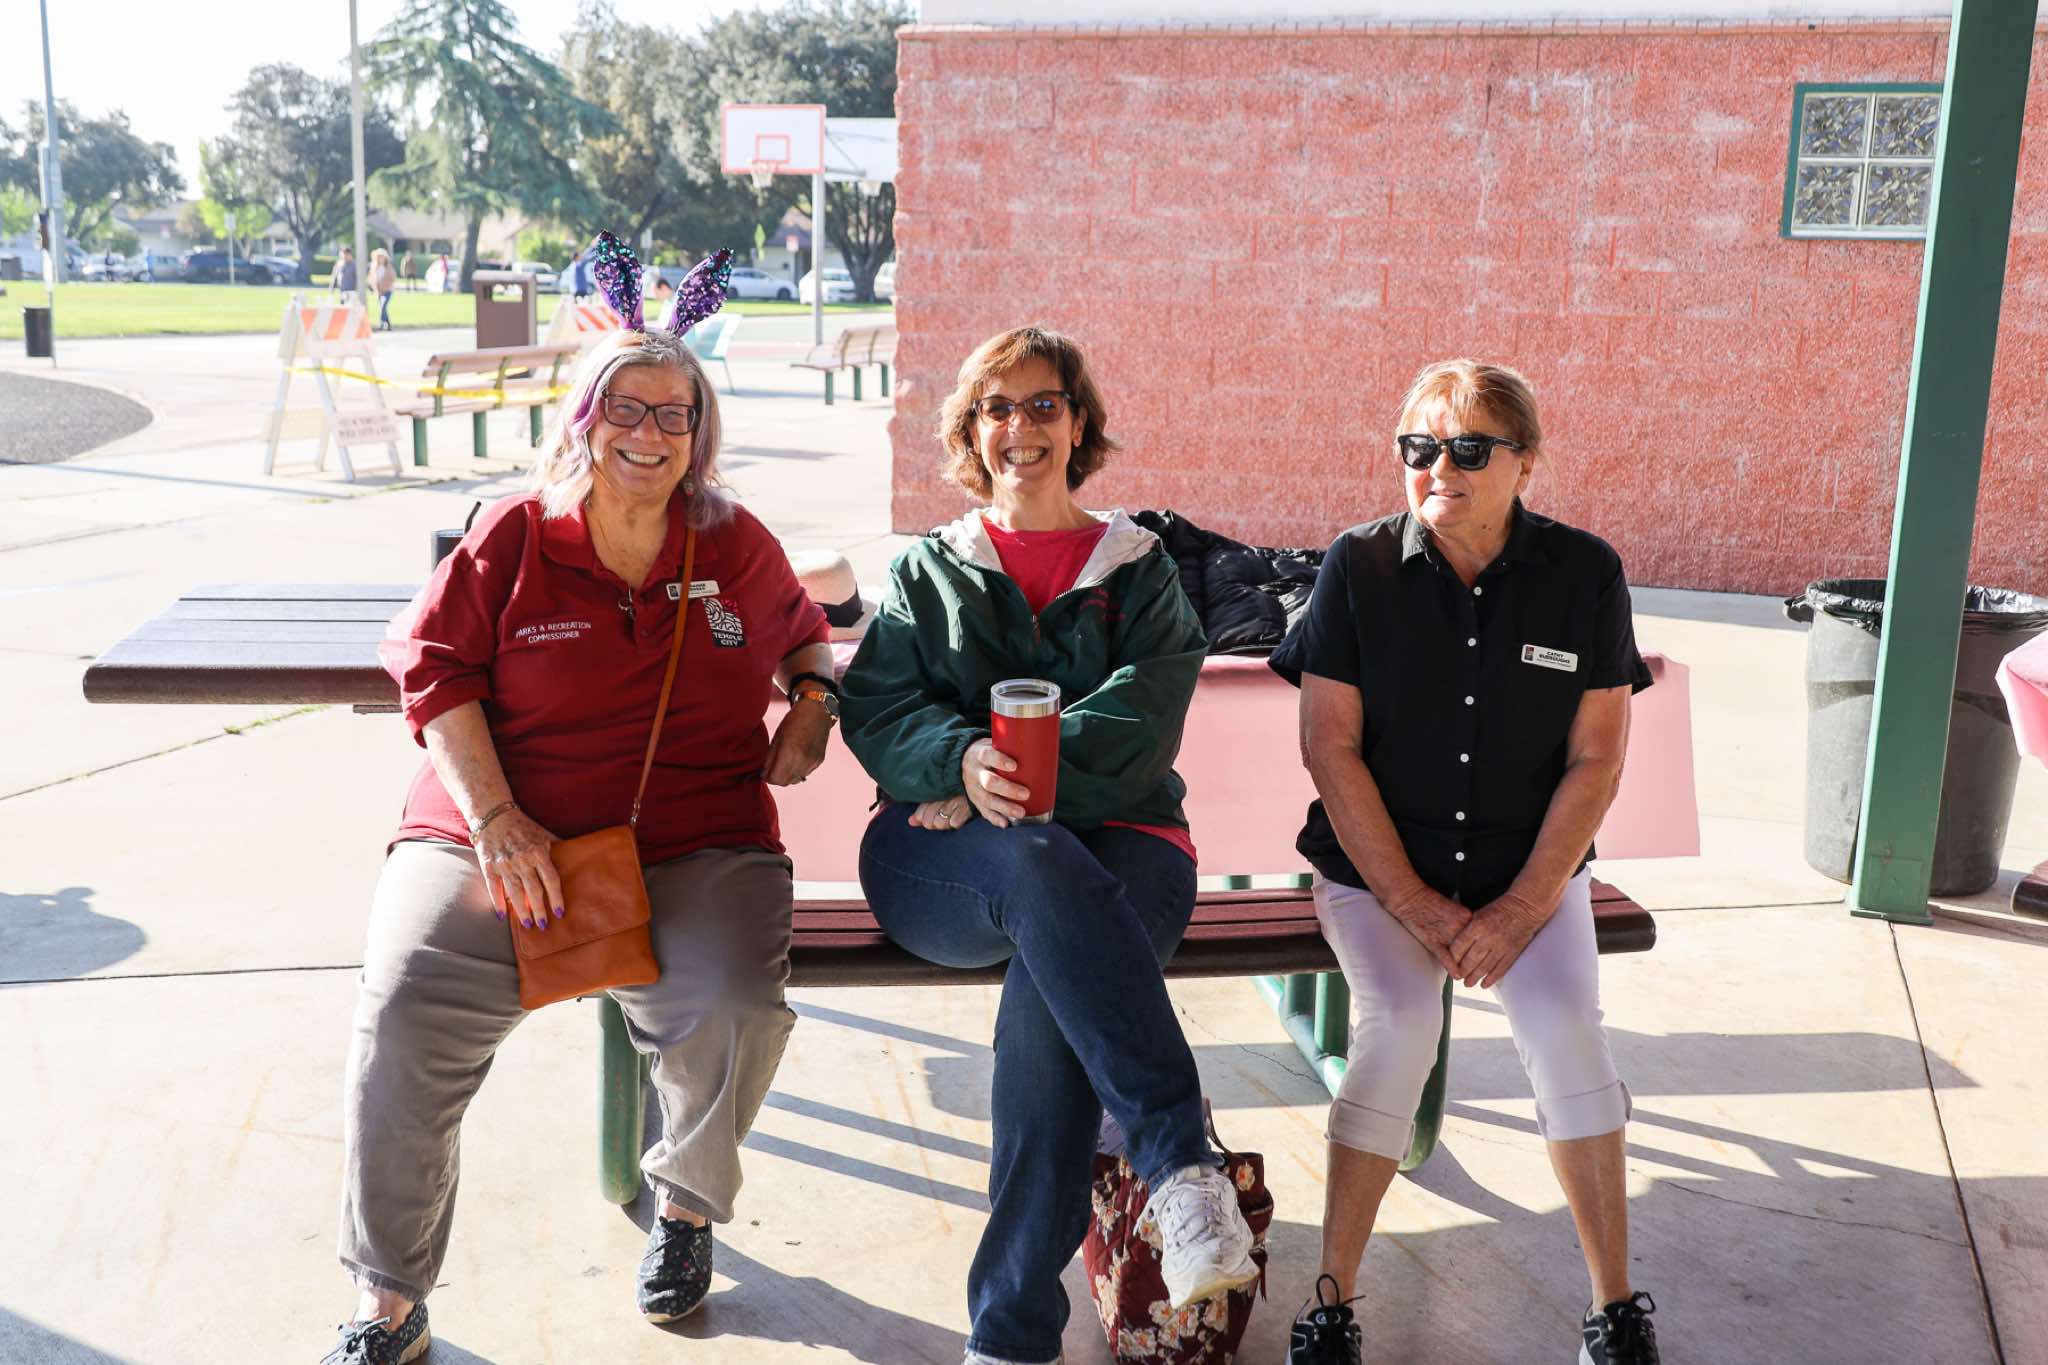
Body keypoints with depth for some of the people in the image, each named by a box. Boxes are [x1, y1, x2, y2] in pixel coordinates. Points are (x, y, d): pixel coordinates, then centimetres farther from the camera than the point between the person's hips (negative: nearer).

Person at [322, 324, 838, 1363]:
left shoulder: (736, 546, 12)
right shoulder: (512, 537, 6)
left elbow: (803, 637, 30)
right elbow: (435, 672, 3)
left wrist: (812, 710, 7)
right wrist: (493, 817, -9)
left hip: (693, 849, 1)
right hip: (502, 839, 0)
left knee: (733, 1007, -28)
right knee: (405, 1009, -25)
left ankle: (686, 1202, 7)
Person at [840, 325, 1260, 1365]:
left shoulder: (1138, 570, 18)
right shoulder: (927, 571, 21)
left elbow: (1140, 719, -1)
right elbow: (877, 711, 5)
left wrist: (1015, 780, -17)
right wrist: (966, 760, -19)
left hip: (1113, 834, 0)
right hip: (948, 852, 0)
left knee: (1049, 983, -34)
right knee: (1045, 873, -37)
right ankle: (1182, 1162, -43)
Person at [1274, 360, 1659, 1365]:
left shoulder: (1584, 574, -4)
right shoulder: (1359, 567, -7)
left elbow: (1595, 761, -4)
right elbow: (1330, 749, -8)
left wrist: (1518, 911, -12)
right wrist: (1417, 908, -12)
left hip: (1530, 870, 1)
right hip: (1375, 865, -1)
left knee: (1564, 1026, -23)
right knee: (1400, 1024, -26)